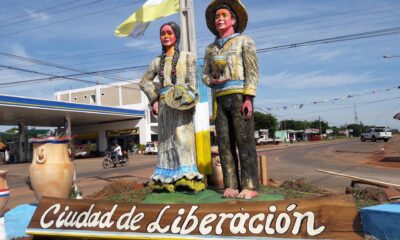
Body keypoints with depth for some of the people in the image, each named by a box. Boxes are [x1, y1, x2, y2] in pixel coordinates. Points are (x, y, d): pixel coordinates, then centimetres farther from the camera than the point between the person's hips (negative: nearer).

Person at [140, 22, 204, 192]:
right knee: (166, 139, 3)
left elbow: (193, 82, -1)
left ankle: (186, 176, -7)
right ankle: (168, 178, 7)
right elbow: (144, 82, 19)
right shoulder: (157, 61, 15)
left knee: (183, 137, -9)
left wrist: (187, 98, -18)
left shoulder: (187, 57, 8)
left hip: (182, 104, -3)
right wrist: (154, 99, 5)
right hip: (164, 105, 3)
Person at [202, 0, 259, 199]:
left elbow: (252, 72, -4)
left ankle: (250, 186, -5)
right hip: (220, 100, 5)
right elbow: (205, 75, 19)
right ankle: (231, 186, 2)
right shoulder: (211, 48, 19)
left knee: (244, 141, -8)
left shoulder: (244, 41, 5)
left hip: (240, 96, -4)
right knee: (224, 143, -2)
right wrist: (211, 81, -6)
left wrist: (248, 99, -15)